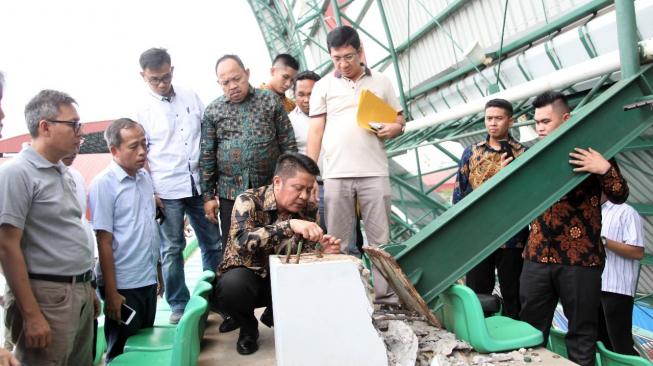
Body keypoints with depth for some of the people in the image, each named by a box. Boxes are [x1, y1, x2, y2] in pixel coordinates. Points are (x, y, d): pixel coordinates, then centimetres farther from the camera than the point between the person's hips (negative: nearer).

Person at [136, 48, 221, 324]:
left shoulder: (191, 97, 7)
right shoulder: (142, 109, -1)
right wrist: (150, 192, -7)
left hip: (198, 184, 3)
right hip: (166, 190, -3)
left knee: (213, 243, 9)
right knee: (172, 248, 6)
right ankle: (179, 305, 19)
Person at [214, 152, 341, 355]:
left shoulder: (309, 211, -7)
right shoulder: (248, 201, -20)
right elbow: (242, 241, -39)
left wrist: (323, 251, -26)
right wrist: (290, 225, -48)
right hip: (244, 276, -3)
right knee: (233, 284, -37)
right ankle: (248, 328, -1)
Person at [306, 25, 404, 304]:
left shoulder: (381, 83, 12)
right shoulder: (323, 86, 9)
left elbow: (399, 119, 17)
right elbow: (316, 130, 6)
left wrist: (395, 127, -8)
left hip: (374, 173, 1)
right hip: (336, 174, 0)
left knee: (380, 239, 2)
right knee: (336, 242, 4)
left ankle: (385, 294, 10)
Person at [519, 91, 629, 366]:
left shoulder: (590, 152, -2)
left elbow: (619, 197, -2)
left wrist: (605, 169, -19)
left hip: (580, 258, -4)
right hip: (537, 256, 4)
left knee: (581, 333, 8)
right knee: (530, 332, 10)